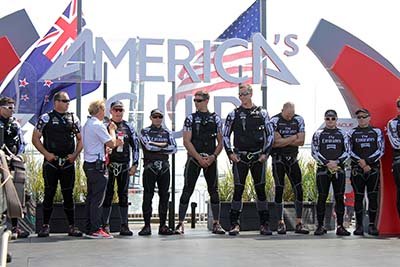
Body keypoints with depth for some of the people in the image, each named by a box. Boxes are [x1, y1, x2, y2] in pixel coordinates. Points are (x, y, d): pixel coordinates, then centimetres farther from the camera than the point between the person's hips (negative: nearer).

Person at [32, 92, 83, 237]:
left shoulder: (74, 119, 9)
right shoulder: (46, 118, 1)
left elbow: (80, 139, 14)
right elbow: (35, 138, 0)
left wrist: (75, 154, -2)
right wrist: (46, 153, -10)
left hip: (68, 163, 2)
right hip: (51, 162, -2)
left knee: (68, 194, 5)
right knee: (49, 193, 1)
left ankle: (72, 226, 9)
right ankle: (45, 226, 9)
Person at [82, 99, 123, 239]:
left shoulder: (87, 125, 16)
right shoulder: (98, 125, -14)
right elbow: (111, 143, -12)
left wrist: (115, 143, 17)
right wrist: (112, 129, 4)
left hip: (88, 163, 10)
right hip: (98, 165, -10)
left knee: (91, 197, 13)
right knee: (97, 198, -8)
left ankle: (89, 228, 17)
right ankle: (95, 230, -8)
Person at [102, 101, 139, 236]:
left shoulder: (128, 127, 9)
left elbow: (135, 146, 8)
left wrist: (134, 164, 1)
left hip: (124, 165, 3)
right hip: (108, 165, -3)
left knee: (123, 195, 6)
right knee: (108, 195, 0)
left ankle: (124, 225, 10)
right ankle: (106, 225, 5)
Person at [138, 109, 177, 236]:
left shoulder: (167, 133, 14)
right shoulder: (145, 132, 6)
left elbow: (174, 148, 0)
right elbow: (148, 145, -13)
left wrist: (156, 147, -6)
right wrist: (164, 145, -3)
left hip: (164, 168, 3)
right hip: (150, 167, -3)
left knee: (164, 196, 3)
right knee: (148, 196, -4)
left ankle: (163, 225, 8)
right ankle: (147, 225, 1)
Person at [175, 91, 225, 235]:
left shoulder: (215, 119, 9)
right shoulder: (190, 118, 4)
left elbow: (220, 143, 9)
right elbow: (186, 142, -3)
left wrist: (213, 156, -7)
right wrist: (199, 158, -10)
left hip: (210, 159, 2)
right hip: (194, 158, -2)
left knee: (213, 190, 2)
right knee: (187, 190, -5)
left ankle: (216, 223, 10)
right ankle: (180, 224, -2)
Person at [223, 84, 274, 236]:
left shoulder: (262, 113, 6)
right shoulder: (233, 115, 5)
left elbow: (270, 135, 8)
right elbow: (226, 135, 9)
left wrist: (266, 153, -1)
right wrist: (230, 153, -1)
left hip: (258, 158, 1)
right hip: (239, 158, 0)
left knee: (261, 190, 3)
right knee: (238, 190, -3)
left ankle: (264, 224, 8)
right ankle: (235, 224, 2)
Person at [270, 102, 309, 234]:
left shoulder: (299, 120, 3)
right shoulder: (274, 120, -9)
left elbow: (301, 141, -4)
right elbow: (274, 143, -18)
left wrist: (283, 141, -11)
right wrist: (293, 137, -10)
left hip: (292, 159, 4)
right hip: (278, 159, -4)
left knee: (299, 190, -1)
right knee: (279, 190, -2)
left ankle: (299, 223, 4)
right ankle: (281, 223, 6)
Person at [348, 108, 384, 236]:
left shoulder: (376, 132, 8)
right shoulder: (352, 133, 8)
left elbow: (380, 150, 0)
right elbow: (350, 151, 2)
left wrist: (368, 162, -11)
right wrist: (361, 162, -12)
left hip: (373, 168, 0)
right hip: (357, 169, 0)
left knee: (373, 197, -1)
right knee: (358, 197, 0)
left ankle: (372, 225, 4)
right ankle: (359, 226, 4)